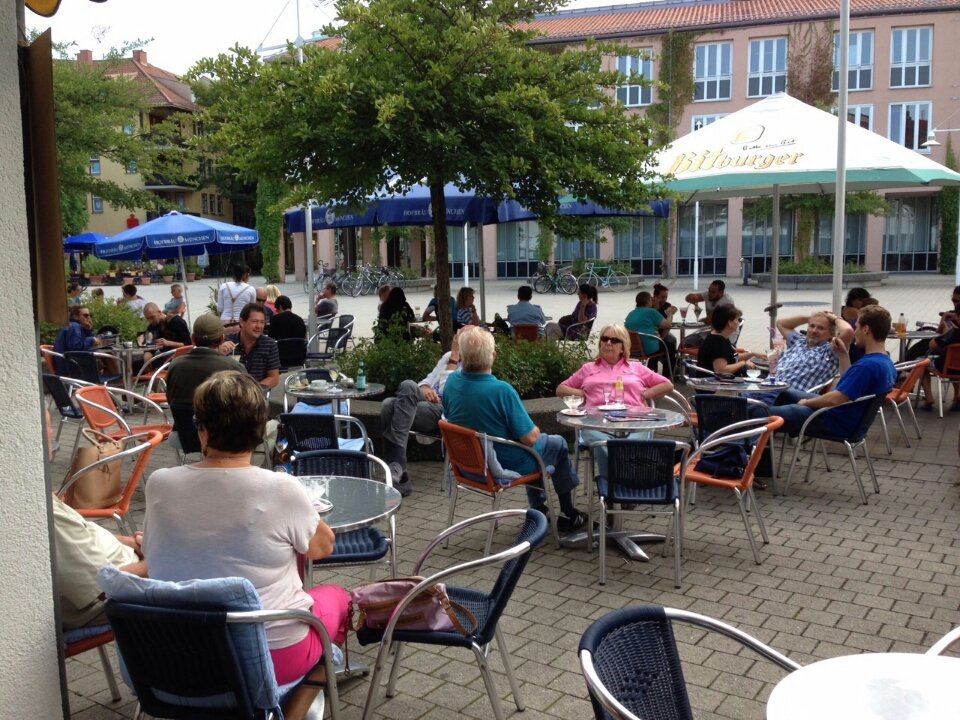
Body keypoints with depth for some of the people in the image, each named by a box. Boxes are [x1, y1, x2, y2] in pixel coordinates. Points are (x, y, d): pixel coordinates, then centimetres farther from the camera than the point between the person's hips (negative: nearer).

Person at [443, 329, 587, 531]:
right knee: (558, 444, 20)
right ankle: (567, 515, 31)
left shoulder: (451, 382, -12)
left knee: (539, 439, 32)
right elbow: (529, 438, -25)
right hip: (505, 467, -7)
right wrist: (536, 430, 0)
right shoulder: (501, 390, -31)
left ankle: (538, 511, 41)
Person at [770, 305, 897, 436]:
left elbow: (834, 399, -29)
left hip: (836, 422, -10)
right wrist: (843, 354, 15)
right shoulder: (887, 364, 3)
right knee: (785, 394, 25)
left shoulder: (869, 365, -29)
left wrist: (806, 402, -12)